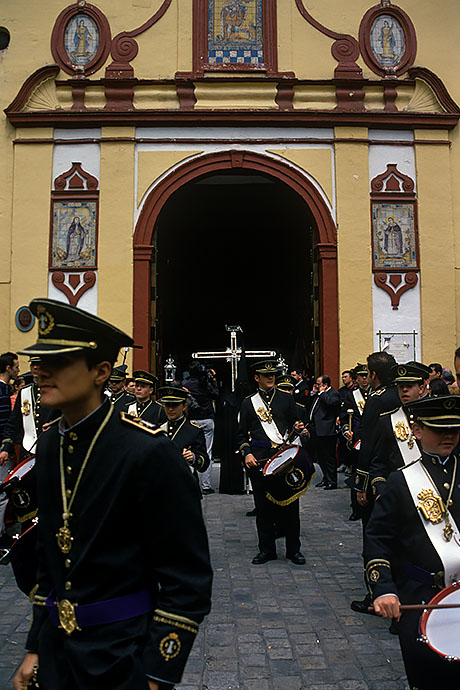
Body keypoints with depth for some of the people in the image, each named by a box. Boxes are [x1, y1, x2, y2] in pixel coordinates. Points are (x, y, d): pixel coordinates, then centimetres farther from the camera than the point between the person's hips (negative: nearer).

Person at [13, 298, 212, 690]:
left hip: (123, 657, -6)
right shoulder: (49, 444, 1)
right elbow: (49, 555, 10)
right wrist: (36, 647, 10)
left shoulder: (150, 452, -21)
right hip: (57, 647, 6)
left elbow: (188, 581, -17)